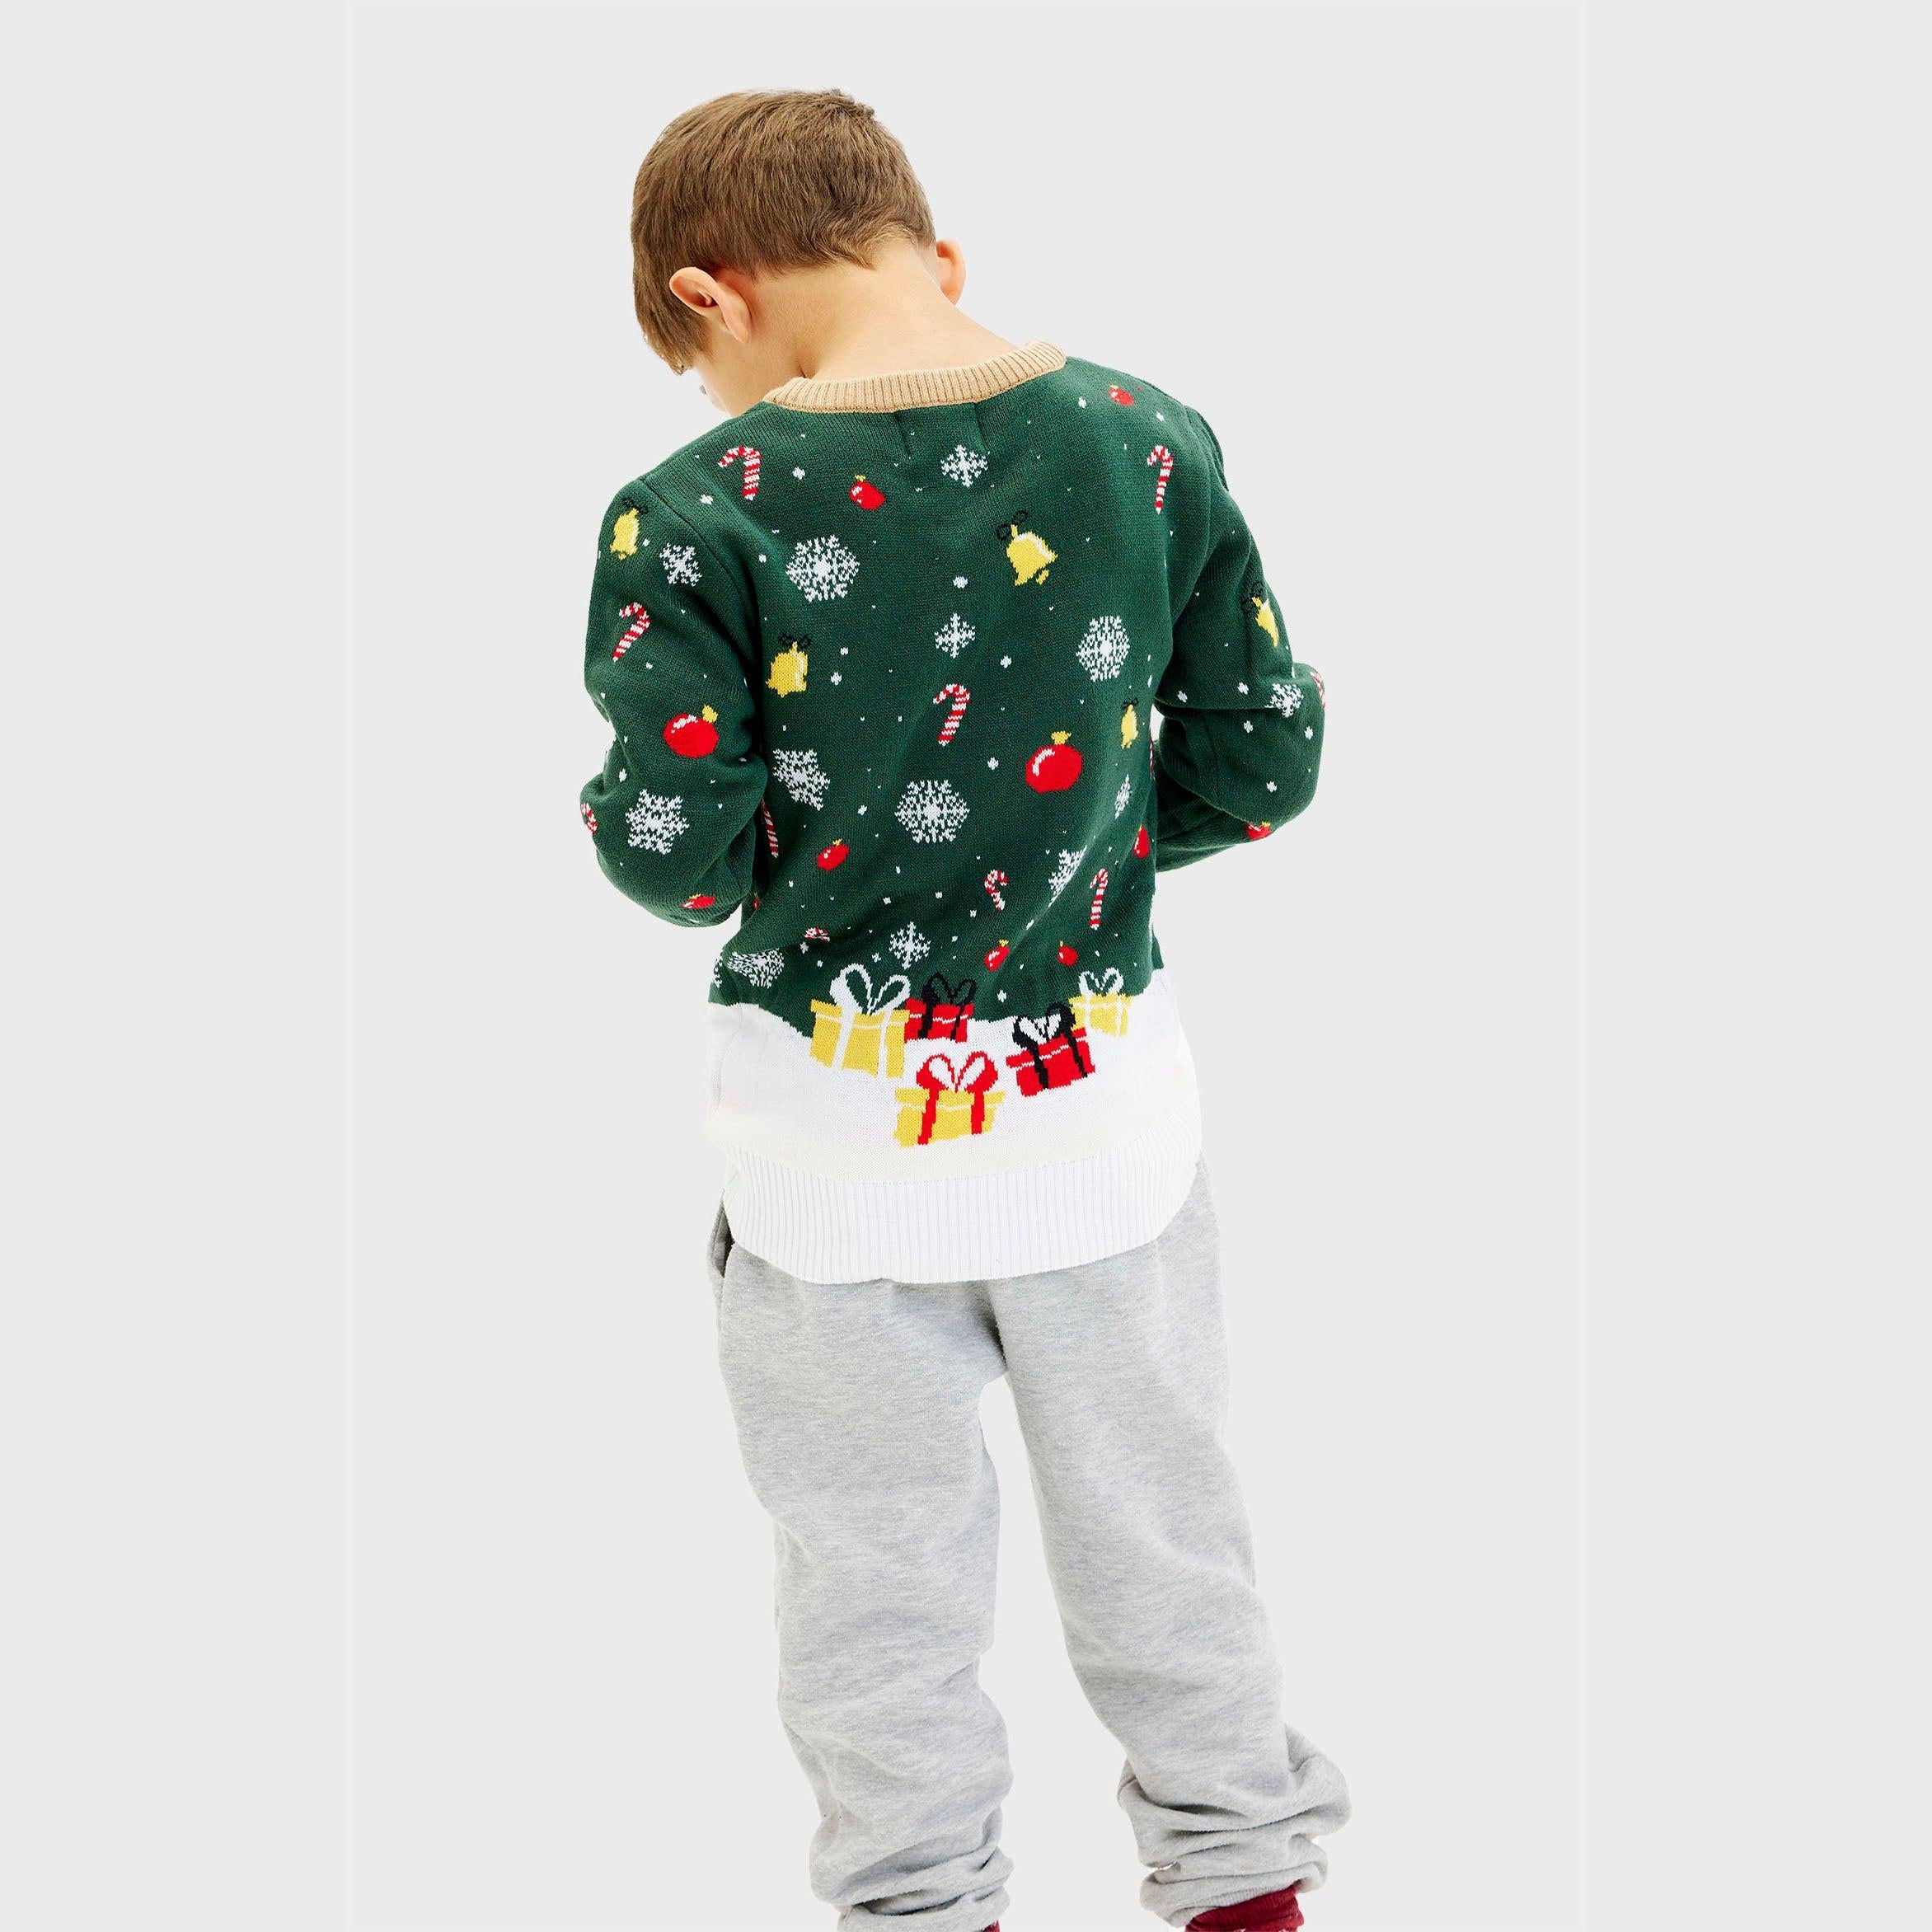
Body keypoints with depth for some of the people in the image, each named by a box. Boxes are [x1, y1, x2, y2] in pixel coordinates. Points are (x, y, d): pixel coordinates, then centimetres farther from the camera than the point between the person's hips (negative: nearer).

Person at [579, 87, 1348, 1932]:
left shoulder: (693, 513, -17)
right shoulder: (1153, 443, -7)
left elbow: (673, 855, -17)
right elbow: (1261, 761, -3)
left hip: (840, 1136, -3)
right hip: (1101, 1099, 3)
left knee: (878, 1574, 16)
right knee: (1158, 1522, 22)